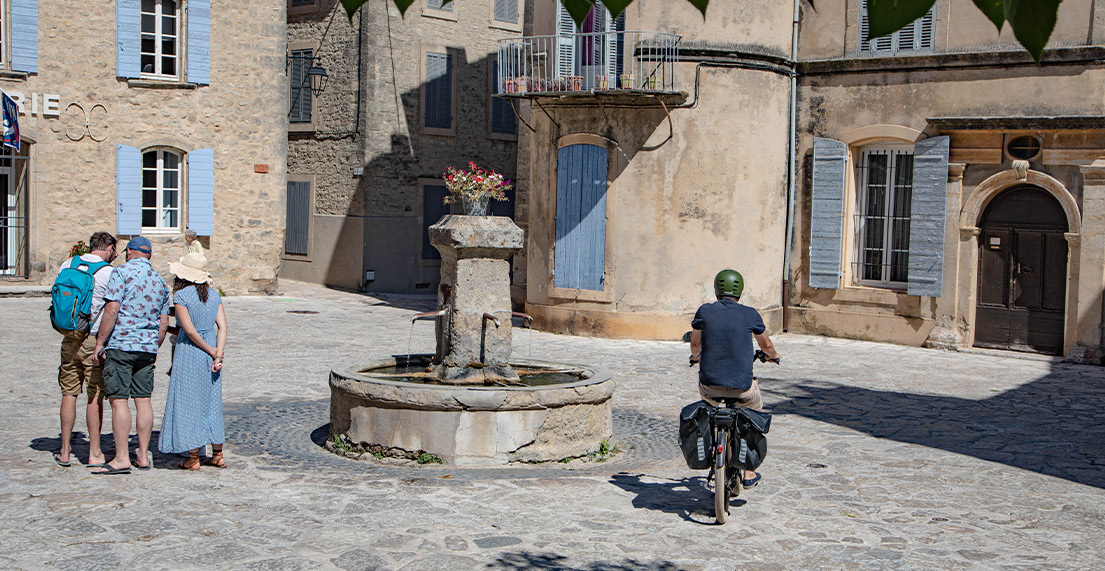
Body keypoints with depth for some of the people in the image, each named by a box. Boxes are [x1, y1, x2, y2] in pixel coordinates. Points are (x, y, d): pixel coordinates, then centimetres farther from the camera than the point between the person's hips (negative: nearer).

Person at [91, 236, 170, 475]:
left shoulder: (122, 272, -6)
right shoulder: (160, 281, 14)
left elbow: (112, 309, -14)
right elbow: (164, 321, 16)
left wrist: (100, 341, -8)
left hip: (121, 344, -6)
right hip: (147, 347, 6)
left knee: (119, 400, -6)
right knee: (143, 399, 9)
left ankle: (121, 458, -7)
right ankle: (143, 456, 11)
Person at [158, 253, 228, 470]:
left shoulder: (181, 296, -12)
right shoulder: (214, 295, 5)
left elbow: (190, 331, -16)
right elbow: (222, 326, -3)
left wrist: (212, 351, -7)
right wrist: (218, 354, -9)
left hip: (189, 352, -6)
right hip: (211, 353, 6)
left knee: (188, 403, 3)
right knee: (212, 402, 14)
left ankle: (193, 458, 5)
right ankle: (217, 455, 17)